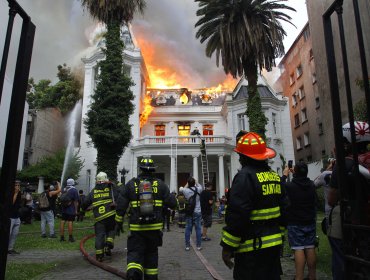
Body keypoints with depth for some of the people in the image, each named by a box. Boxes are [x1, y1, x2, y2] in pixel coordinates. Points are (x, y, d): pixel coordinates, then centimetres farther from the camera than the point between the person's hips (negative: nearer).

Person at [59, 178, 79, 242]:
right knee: (70, 222, -3)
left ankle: (62, 237, 15)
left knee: (62, 222, 9)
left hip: (64, 209, 6)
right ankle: (70, 237, 2)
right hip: (71, 210, -6)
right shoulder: (74, 190, -11)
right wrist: (76, 210, -6)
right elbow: (75, 201, -11)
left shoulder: (64, 189, 8)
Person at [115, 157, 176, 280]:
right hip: (155, 227, 1)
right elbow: (172, 203, -4)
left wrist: (118, 223, 11)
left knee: (134, 252, 5)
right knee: (151, 253, 18)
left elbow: (121, 206, 1)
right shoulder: (160, 184, -1)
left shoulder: (131, 184, -1)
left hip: (136, 227, -1)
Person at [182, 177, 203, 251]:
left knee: (188, 229, 7)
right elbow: (200, 186, 16)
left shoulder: (185, 190, -11)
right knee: (198, 229, 6)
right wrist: (195, 182, 24)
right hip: (197, 212, 0)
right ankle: (198, 245, 10)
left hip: (188, 212, 0)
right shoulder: (198, 189, -8)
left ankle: (187, 246, 13)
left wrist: (188, 183, 23)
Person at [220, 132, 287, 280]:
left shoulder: (245, 176, -18)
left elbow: (237, 215, -22)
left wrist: (227, 247, -15)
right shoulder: (275, 176, 8)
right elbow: (283, 209, 14)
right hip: (274, 244, 8)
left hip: (252, 247, -8)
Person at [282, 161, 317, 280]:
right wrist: (296, 174, 20)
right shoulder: (312, 185, -2)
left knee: (298, 249, -3)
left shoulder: (289, 186, -18)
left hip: (295, 223, -4)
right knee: (310, 248, 10)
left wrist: (284, 175, 11)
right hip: (310, 221, 5)